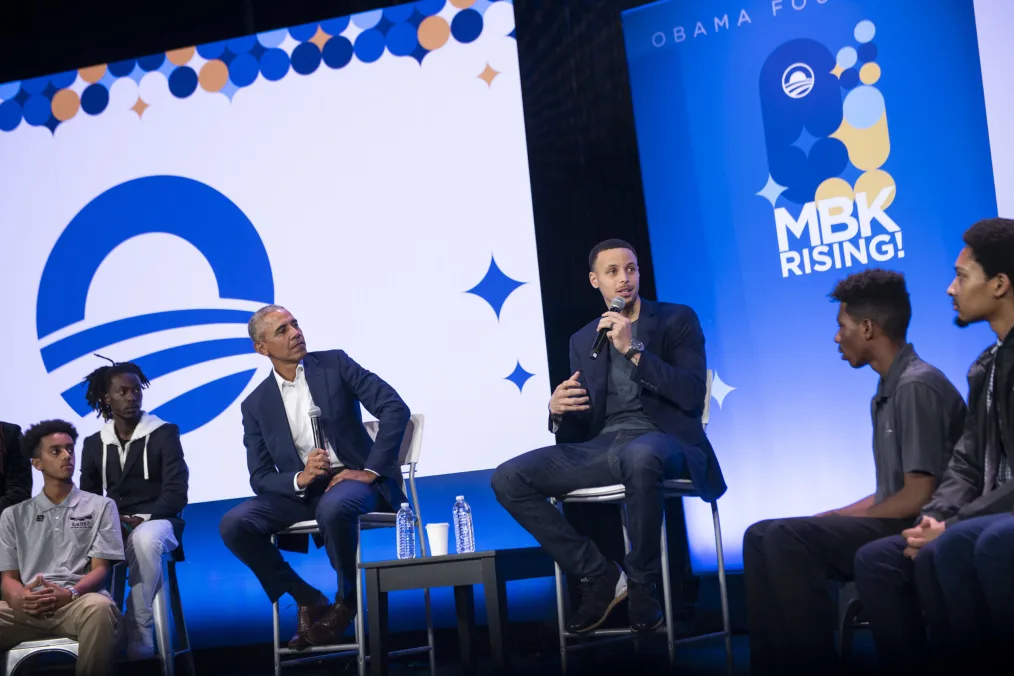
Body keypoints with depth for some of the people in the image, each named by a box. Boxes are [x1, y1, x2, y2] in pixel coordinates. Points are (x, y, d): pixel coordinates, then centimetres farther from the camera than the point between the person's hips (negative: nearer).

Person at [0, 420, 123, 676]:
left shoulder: (101, 506, 16)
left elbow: (100, 569, 7)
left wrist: (70, 594, -16)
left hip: (80, 602, -1)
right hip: (29, 607, 1)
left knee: (99, 607, -39)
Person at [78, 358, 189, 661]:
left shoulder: (164, 434, 2)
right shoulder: (94, 444, 13)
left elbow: (176, 492, -6)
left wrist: (142, 519, -22)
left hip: (157, 521, -3)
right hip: (112, 526, 3)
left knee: (145, 539, -41)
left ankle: (139, 631, -31)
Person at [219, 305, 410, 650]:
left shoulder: (335, 364, 1)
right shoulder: (257, 404, 7)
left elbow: (395, 408, -7)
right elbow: (261, 478, 4)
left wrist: (371, 470, -15)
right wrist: (300, 478, -18)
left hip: (351, 480, -3)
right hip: (300, 491, 3)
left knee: (332, 508, -38)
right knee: (234, 524, -20)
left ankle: (347, 599, -8)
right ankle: (307, 599, -1)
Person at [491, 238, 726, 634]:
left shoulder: (677, 319, 6)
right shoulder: (583, 340, 18)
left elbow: (692, 395, -9)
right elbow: (579, 427, 16)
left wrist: (632, 350, -15)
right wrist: (558, 413, -9)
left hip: (661, 440, -4)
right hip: (602, 446, 5)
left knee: (638, 456, -43)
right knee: (508, 479, -17)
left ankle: (642, 583, -20)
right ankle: (599, 576, -7)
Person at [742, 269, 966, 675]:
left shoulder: (918, 387, -15)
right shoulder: (889, 392, 16)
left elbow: (919, 497, -19)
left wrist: (839, 521, -10)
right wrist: (832, 518, 6)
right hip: (892, 525, 10)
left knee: (786, 540, -25)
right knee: (762, 536, 1)